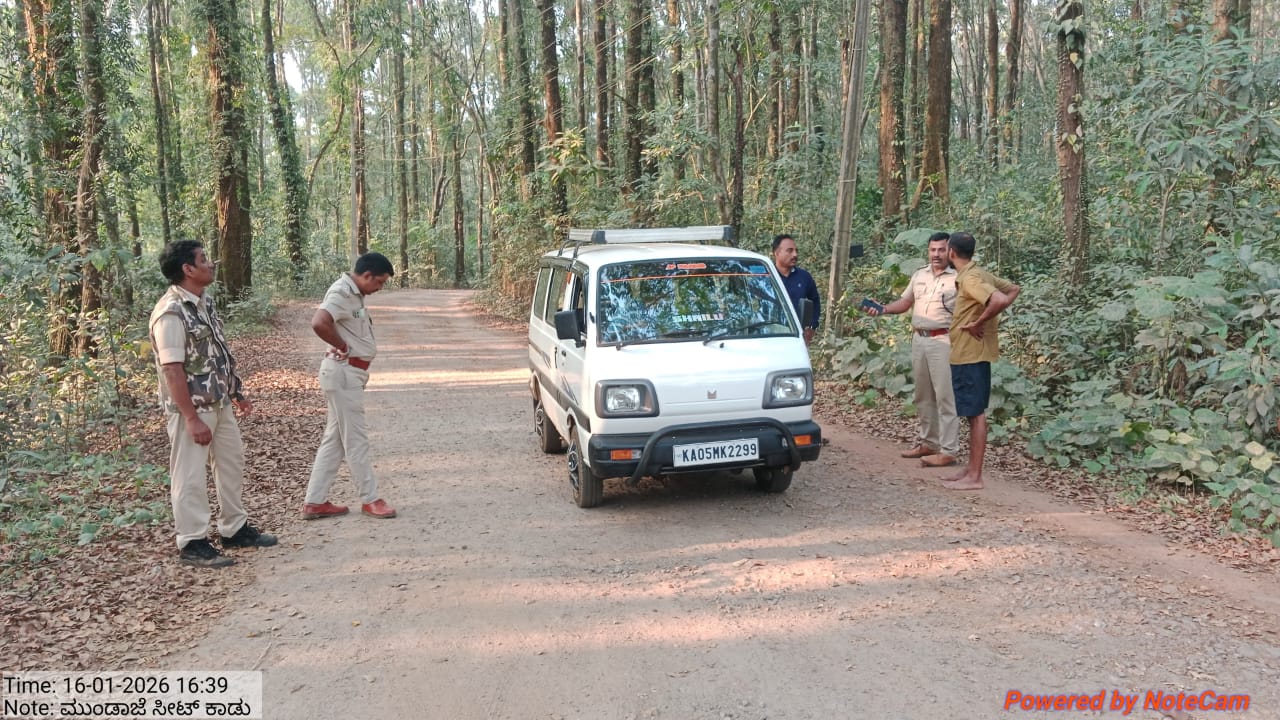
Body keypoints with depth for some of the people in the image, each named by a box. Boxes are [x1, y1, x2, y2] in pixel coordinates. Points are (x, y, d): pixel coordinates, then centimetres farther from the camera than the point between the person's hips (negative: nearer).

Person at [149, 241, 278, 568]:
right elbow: (172, 370, -23)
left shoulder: (204, 302, 9)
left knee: (232, 463, 18)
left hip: (219, 403, 10)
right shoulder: (170, 312, -20)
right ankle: (192, 543, 13)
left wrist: (237, 392, 19)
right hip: (192, 407, -10)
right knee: (190, 476, 2)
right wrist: (192, 419, -23)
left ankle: (235, 528, 31)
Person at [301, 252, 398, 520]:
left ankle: (315, 502, 18)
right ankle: (370, 499, 9)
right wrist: (344, 347, -18)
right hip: (343, 372, -10)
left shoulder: (354, 294, 13)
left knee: (335, 439, 12)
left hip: (351, 373, 10)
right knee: (356, 438, 0)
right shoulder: (342, 293, -17)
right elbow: (319, 323, -33)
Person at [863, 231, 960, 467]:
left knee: (945, 396, -7)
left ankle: (948, 451, -5)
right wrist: (882, 310, 1)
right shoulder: (919, 275, 14)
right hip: (919, 339, 7)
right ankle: (927, 442, 24)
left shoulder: (957, 278, -6)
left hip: (943, 340, -7)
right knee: (923, 396, 13)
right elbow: (904, 302, 18)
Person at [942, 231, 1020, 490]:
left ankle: (974, 477, -1)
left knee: (975, 413, -6)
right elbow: (1014, 290, 22)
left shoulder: (970, 278, -17)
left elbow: (1000, 300, -31)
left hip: (971, 355, -10)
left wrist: (978, 323, -19)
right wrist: (990, 319, 13)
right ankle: (971, 469, 22)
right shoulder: (979, 274, 12)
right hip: (970, 354, 10)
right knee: (973, 413, 14)